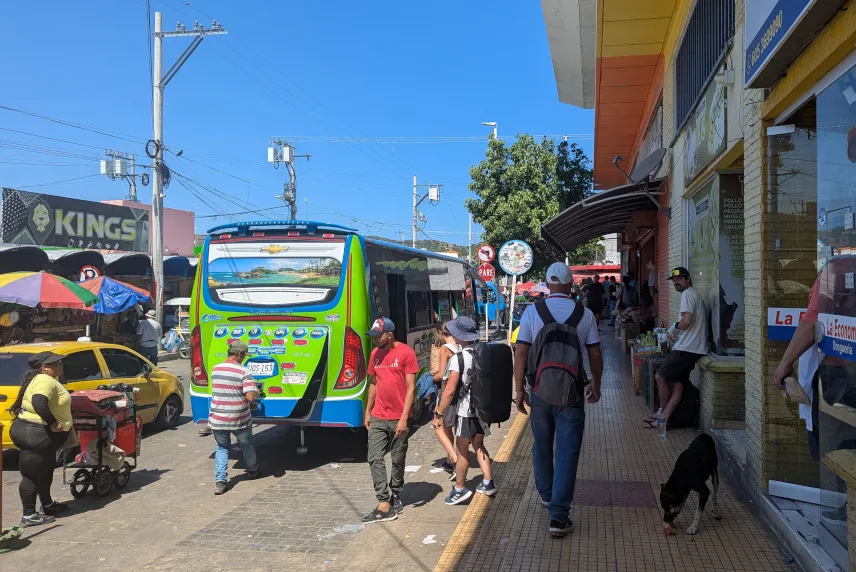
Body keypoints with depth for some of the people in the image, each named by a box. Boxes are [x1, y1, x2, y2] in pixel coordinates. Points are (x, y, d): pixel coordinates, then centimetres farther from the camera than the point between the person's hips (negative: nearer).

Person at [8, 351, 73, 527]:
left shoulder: (44, 380, 14)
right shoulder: (46, 381, -20)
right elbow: (38, 403, -36)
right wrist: (53, 423, -27)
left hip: (43, 435, 11)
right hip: (35, 435, -11)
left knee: (45, 472, 22)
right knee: (32, 475, -2)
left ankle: (47, 505, 37)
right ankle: (28, 516, 5)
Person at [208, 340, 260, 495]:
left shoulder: (215, 369, 2)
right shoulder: (244, 372, -15)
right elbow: (250, 397, -22)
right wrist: (252, 403, 4)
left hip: (217, 418, 3)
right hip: (240, 419, -3)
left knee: (222, 447, 18)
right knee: (246, 445, 22)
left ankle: (220, 481, 5)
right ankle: (252, 471, 41)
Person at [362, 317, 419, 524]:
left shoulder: (406, 352, -11)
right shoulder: (375, 354, 7)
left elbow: (411, 388, -12)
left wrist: (404, 417, -16)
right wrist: (367, 412, 12)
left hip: (398, 419, -5)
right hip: (377, 418, 5)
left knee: (398, 460, 10)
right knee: (375, 459, -3)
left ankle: (395, 497, 29)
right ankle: (384, 505, -1)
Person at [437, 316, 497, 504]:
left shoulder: (459, 359, -18)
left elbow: (450, 390, -19)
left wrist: (439, 413, -12)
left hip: (466, 410, -7)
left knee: (462, 449, 4)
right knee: (478, 444, 19)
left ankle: (459, 488, 13)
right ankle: (488, 483, 21)